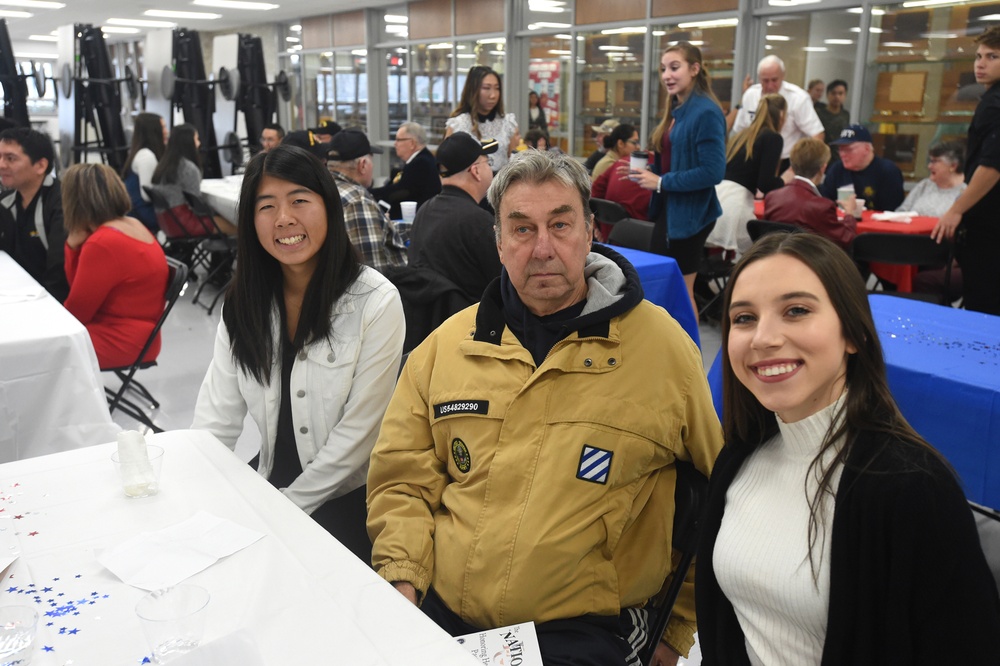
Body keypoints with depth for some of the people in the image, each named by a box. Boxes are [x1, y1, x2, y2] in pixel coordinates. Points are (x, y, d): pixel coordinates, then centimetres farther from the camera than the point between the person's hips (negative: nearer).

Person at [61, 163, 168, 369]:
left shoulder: (103, 244, -22)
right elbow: (81, 288, 9)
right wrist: (74, 246, -4)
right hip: (130, 334, 9)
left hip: (120, 343, -9)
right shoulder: (132, 226, 7)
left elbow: (76, 310, -13)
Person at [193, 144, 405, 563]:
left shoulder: (375, 303, -14)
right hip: (271, 485, 5)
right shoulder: (245, 303, 2)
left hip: (347, 498, -4)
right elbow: (216, 420, 0)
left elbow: (356, 434, -14)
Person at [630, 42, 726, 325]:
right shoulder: (676, 110, 10)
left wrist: (662, 182, -20)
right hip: (669, 208, 9)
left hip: (691, 213, -9)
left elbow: (713, 172, -23)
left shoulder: (706, 113, -17)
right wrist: (650, 173, 1)